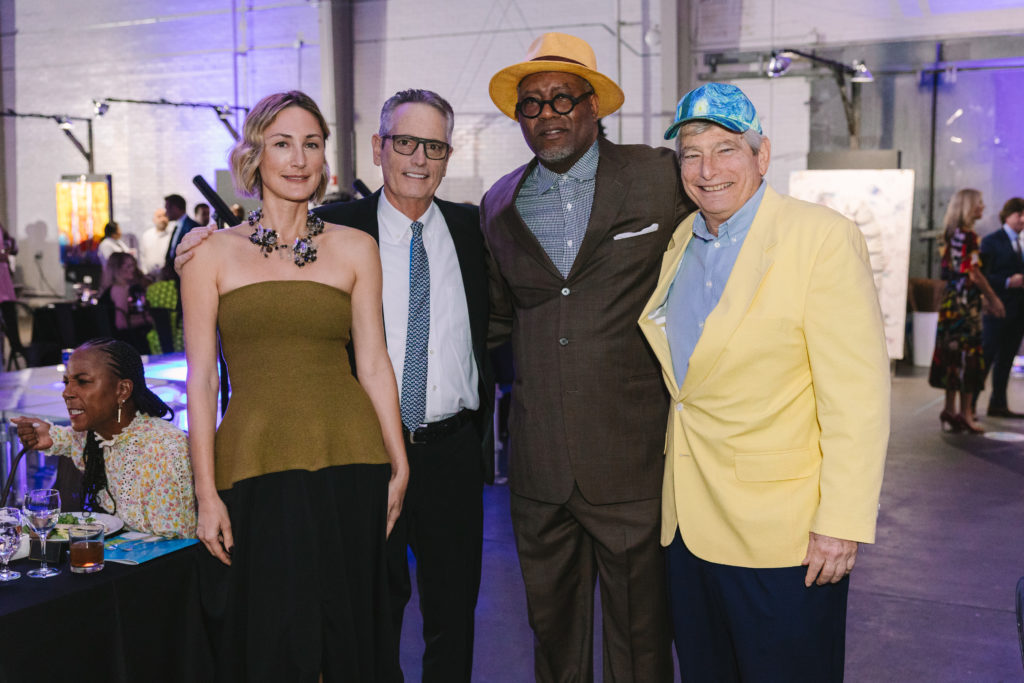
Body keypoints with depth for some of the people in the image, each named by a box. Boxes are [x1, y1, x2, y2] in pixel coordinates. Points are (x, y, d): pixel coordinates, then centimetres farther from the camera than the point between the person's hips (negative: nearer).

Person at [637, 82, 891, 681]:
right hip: (691, 519, 7)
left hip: (781, 535, -6)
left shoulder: (823, 238, -13)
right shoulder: (678, 243, 9)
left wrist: (842, 523, -20)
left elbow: (857, 395, -17)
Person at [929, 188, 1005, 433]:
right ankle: (965, 413, 0)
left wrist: (984, 297, 20)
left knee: (952, 355, 11)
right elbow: (974, 274, -15)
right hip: (966, 302, -9)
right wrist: (993, 298, -4)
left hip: (951, 300, 9)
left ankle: (950, 411, 16)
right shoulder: (968, 236, -14)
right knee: (968, 355, -3)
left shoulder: (952, 235, 12)